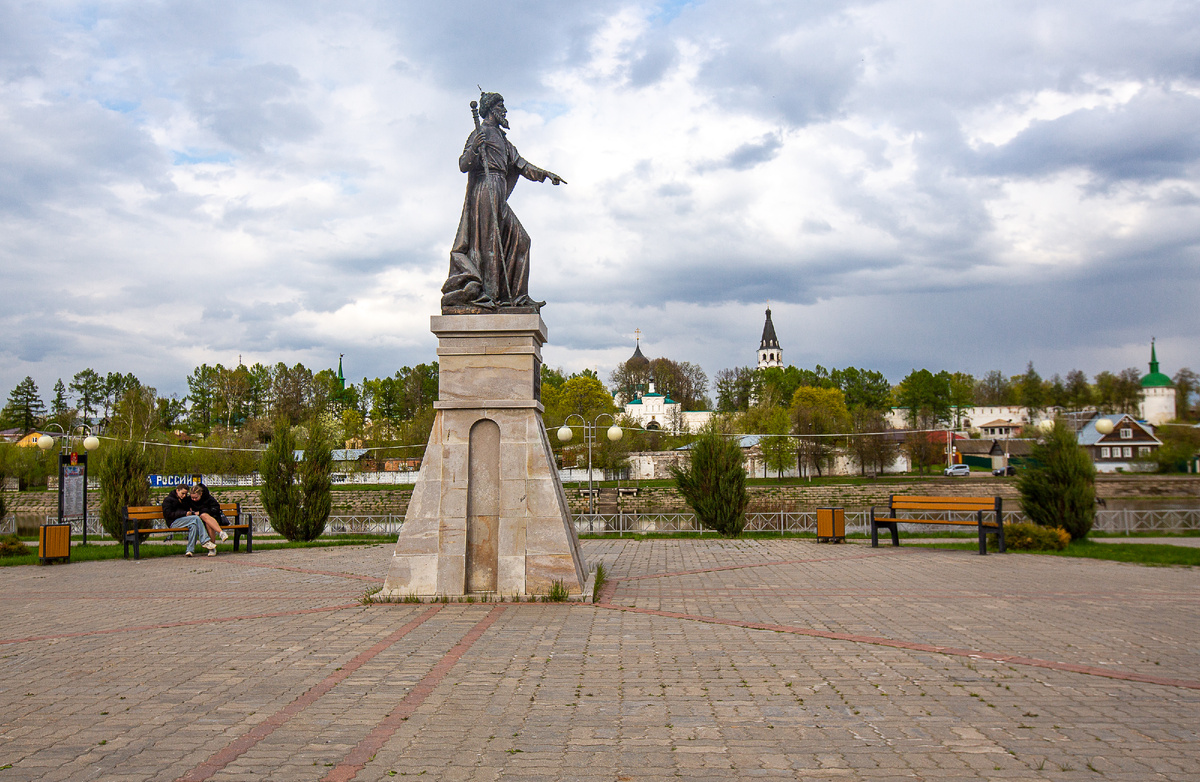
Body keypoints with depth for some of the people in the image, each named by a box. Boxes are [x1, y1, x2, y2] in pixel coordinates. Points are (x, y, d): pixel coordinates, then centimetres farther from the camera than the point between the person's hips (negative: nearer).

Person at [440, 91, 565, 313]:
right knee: (488, 240, -12)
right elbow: (463, 165, -10)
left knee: (519, 240, 5)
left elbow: (520, 165, 26)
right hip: (486, 188, -9)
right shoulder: (481, 132, -1)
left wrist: (546, 174, 21)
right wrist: (473, 149, -28)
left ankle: (516, 295, 6)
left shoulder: (501, 137, 25)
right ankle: (486, 294, -13)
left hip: (498, 194, 9)